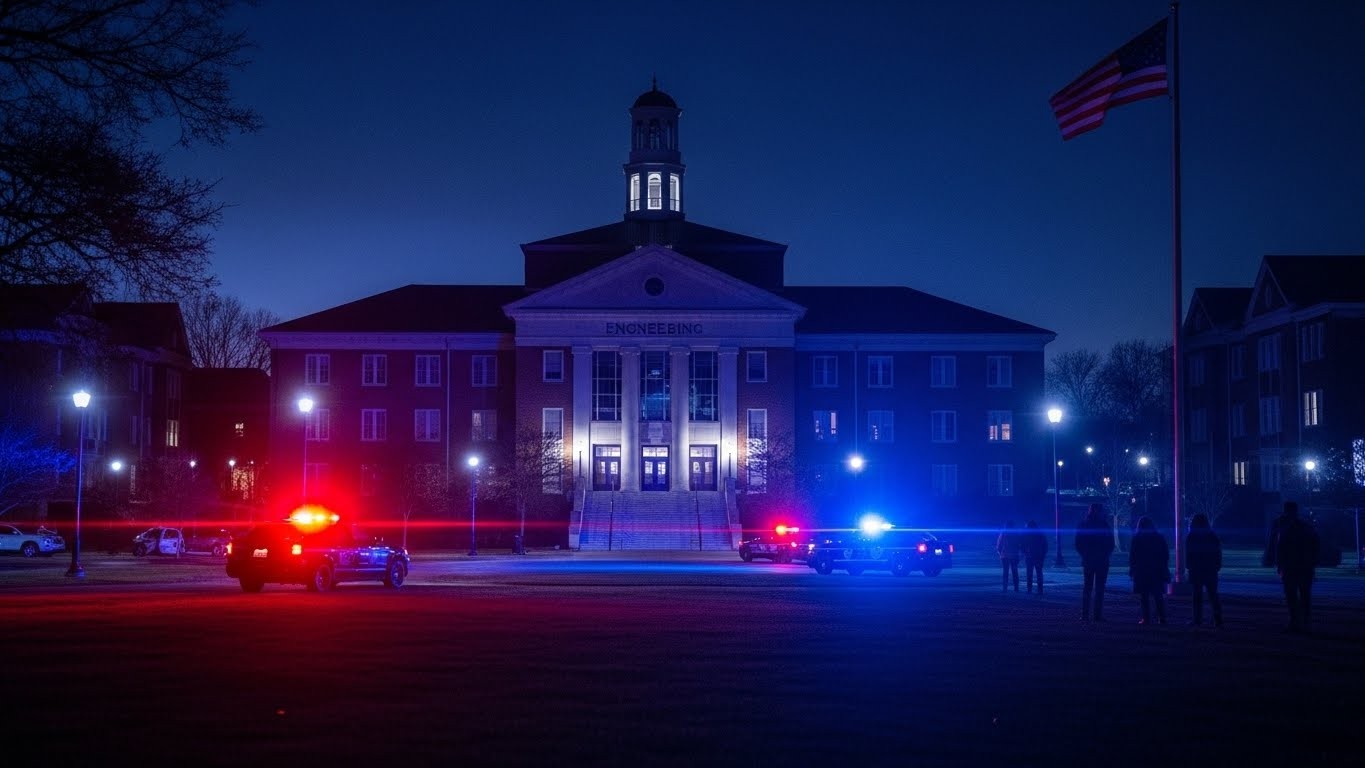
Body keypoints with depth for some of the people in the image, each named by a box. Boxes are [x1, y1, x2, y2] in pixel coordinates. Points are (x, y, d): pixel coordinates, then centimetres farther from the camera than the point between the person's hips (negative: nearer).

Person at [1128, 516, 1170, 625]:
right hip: (1157, 571, 3)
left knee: (1144, 596, -1)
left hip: (1142, 571, -3)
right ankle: (1162, 618, 2)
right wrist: (1164, 569, 13)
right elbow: (1166, 555, 8)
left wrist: (1131, 568, 4)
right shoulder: (1159, 537, 6)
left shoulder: (1137, 538, -3)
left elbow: (1132, 556, -3)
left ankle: (1146, 618, -6)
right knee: (1158, 596, 7)